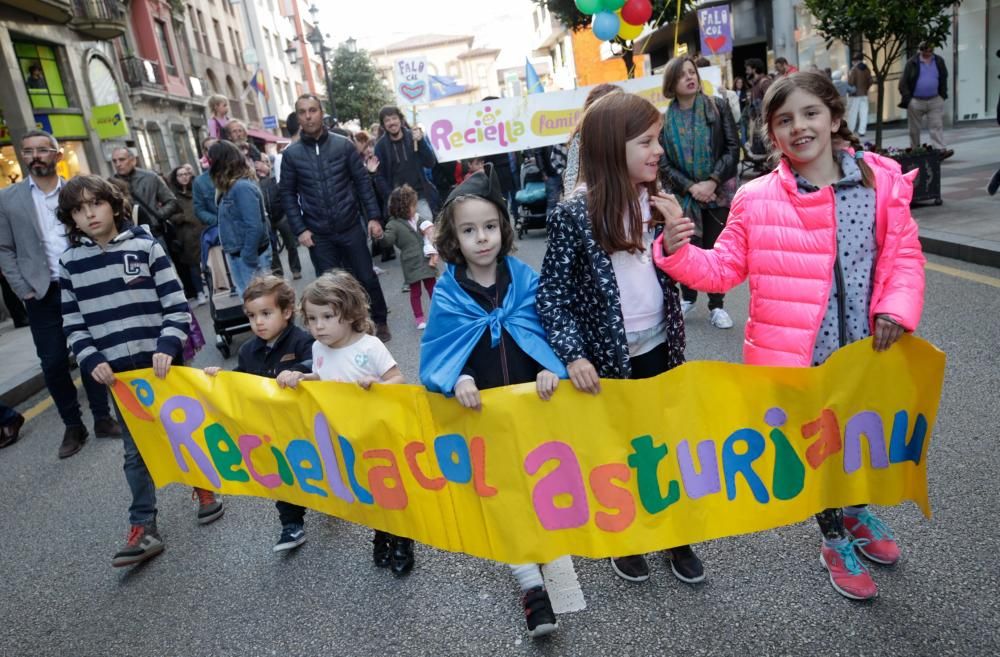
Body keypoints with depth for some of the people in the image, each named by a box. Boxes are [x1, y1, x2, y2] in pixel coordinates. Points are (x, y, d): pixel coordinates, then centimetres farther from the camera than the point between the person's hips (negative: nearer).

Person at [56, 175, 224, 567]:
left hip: (163, 363, -2)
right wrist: (91, 361, -8)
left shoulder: (145, 246, -6)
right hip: (119, 371, 2)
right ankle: (143, 528, 16)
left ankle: (203, 487, 38)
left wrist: (168, 347, -19)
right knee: (136, 451, 7)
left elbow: (176, 304, -7)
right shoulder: (69, 262, 2)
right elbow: (73, 323, 7)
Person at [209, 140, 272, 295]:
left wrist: (249, 259, -20)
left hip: (249, 255, -9)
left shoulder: (242, 187, -17)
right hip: (238, 254, 9)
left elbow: (254, 227, -23)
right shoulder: (232, 186, 11)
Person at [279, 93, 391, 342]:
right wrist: (300, 229, -6)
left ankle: (380, 321, 27)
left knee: (366, 277, 8)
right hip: (318, 235, 0)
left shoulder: (344, 145, 0)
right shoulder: (291, 154, 0)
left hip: (350, 228, 0)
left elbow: (362, 182, 2)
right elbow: (287, 194, 3)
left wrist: (374, 216, -4)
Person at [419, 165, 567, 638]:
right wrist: (457, 380, -24)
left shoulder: (524, 277, -5)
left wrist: (551, 368, -21)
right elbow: (438, 351, -5)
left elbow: (547, 329, -3)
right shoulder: (447, 291, -6)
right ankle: (530, 583, 20)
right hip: (479, 409, 0)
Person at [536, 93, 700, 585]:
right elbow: (551, 292, -12)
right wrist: (572, 353, -21)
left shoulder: (655, 200, 1)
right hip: (609, 356, -5)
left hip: (659, 346, 5)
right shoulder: (575, 213, -16)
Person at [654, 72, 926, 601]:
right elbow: (722, 269, -6)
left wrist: (896, 308, -13)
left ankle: (857, 512, 56)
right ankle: (835, 543, 42)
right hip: (793, 354, -2)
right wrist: (677, 251, -22)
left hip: (864, 346, 2)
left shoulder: (882, 181, -6)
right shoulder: (756, 198, -10)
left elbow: (903, 255, 1)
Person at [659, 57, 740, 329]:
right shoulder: (665, 119, 3)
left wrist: (712, 182, -14)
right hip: (683, 196, 0)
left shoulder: (718, 107, 1)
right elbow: (663, 163, -1)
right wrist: (690, 187, -14)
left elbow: (733, 148, -3)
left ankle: (716, 306, 14)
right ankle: (687, 297, 26)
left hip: (719, 192, 0)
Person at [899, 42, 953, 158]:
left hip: (935, 101, 2)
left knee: (937, 126, -6)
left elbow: (943, 79, 16)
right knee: (914, 129, 7)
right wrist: (907, 99, -10)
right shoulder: (912, 63, -3)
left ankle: (941, 150, -11)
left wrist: (942, 95, 9)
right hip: (916, 101, -2)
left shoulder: (939, 61, 7)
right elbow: (903, 82, -3)